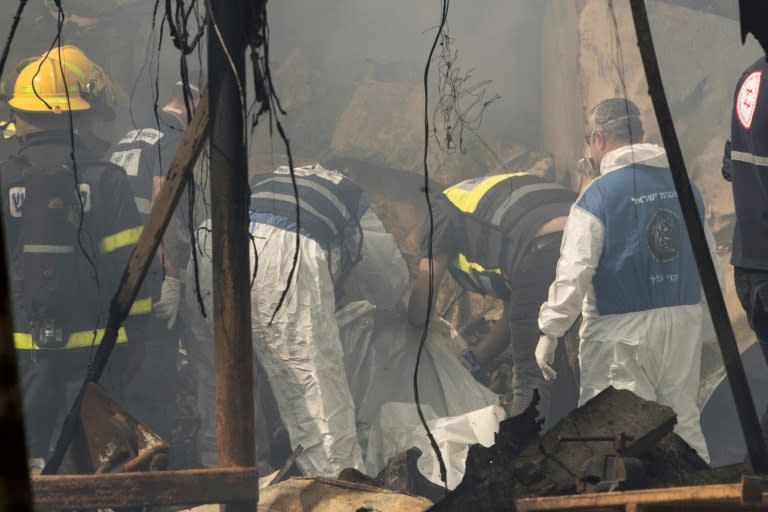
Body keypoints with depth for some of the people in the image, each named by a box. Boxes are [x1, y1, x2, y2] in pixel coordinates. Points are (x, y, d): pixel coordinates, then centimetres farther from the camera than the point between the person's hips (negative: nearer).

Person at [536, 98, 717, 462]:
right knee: (684, 421, 15)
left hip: (622, 329, -5)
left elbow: (574, 273, -16)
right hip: (685, 322, 6)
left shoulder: (597, 197, -12)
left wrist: (549, 332, -10)